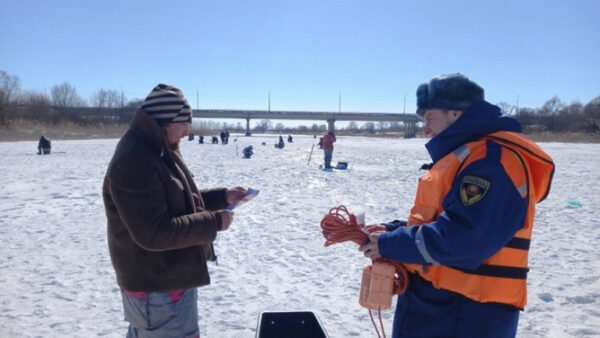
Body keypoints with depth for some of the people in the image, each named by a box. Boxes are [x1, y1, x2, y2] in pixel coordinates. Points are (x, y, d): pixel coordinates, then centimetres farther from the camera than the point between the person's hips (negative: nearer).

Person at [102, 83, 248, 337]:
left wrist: (222, 196, 4)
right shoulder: (132, 163, -27)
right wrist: (213, 222, -24)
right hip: (158, 288, -10)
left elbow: (180, 201, 17)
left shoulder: (158, 152, 8)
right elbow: (154, 232, -31)